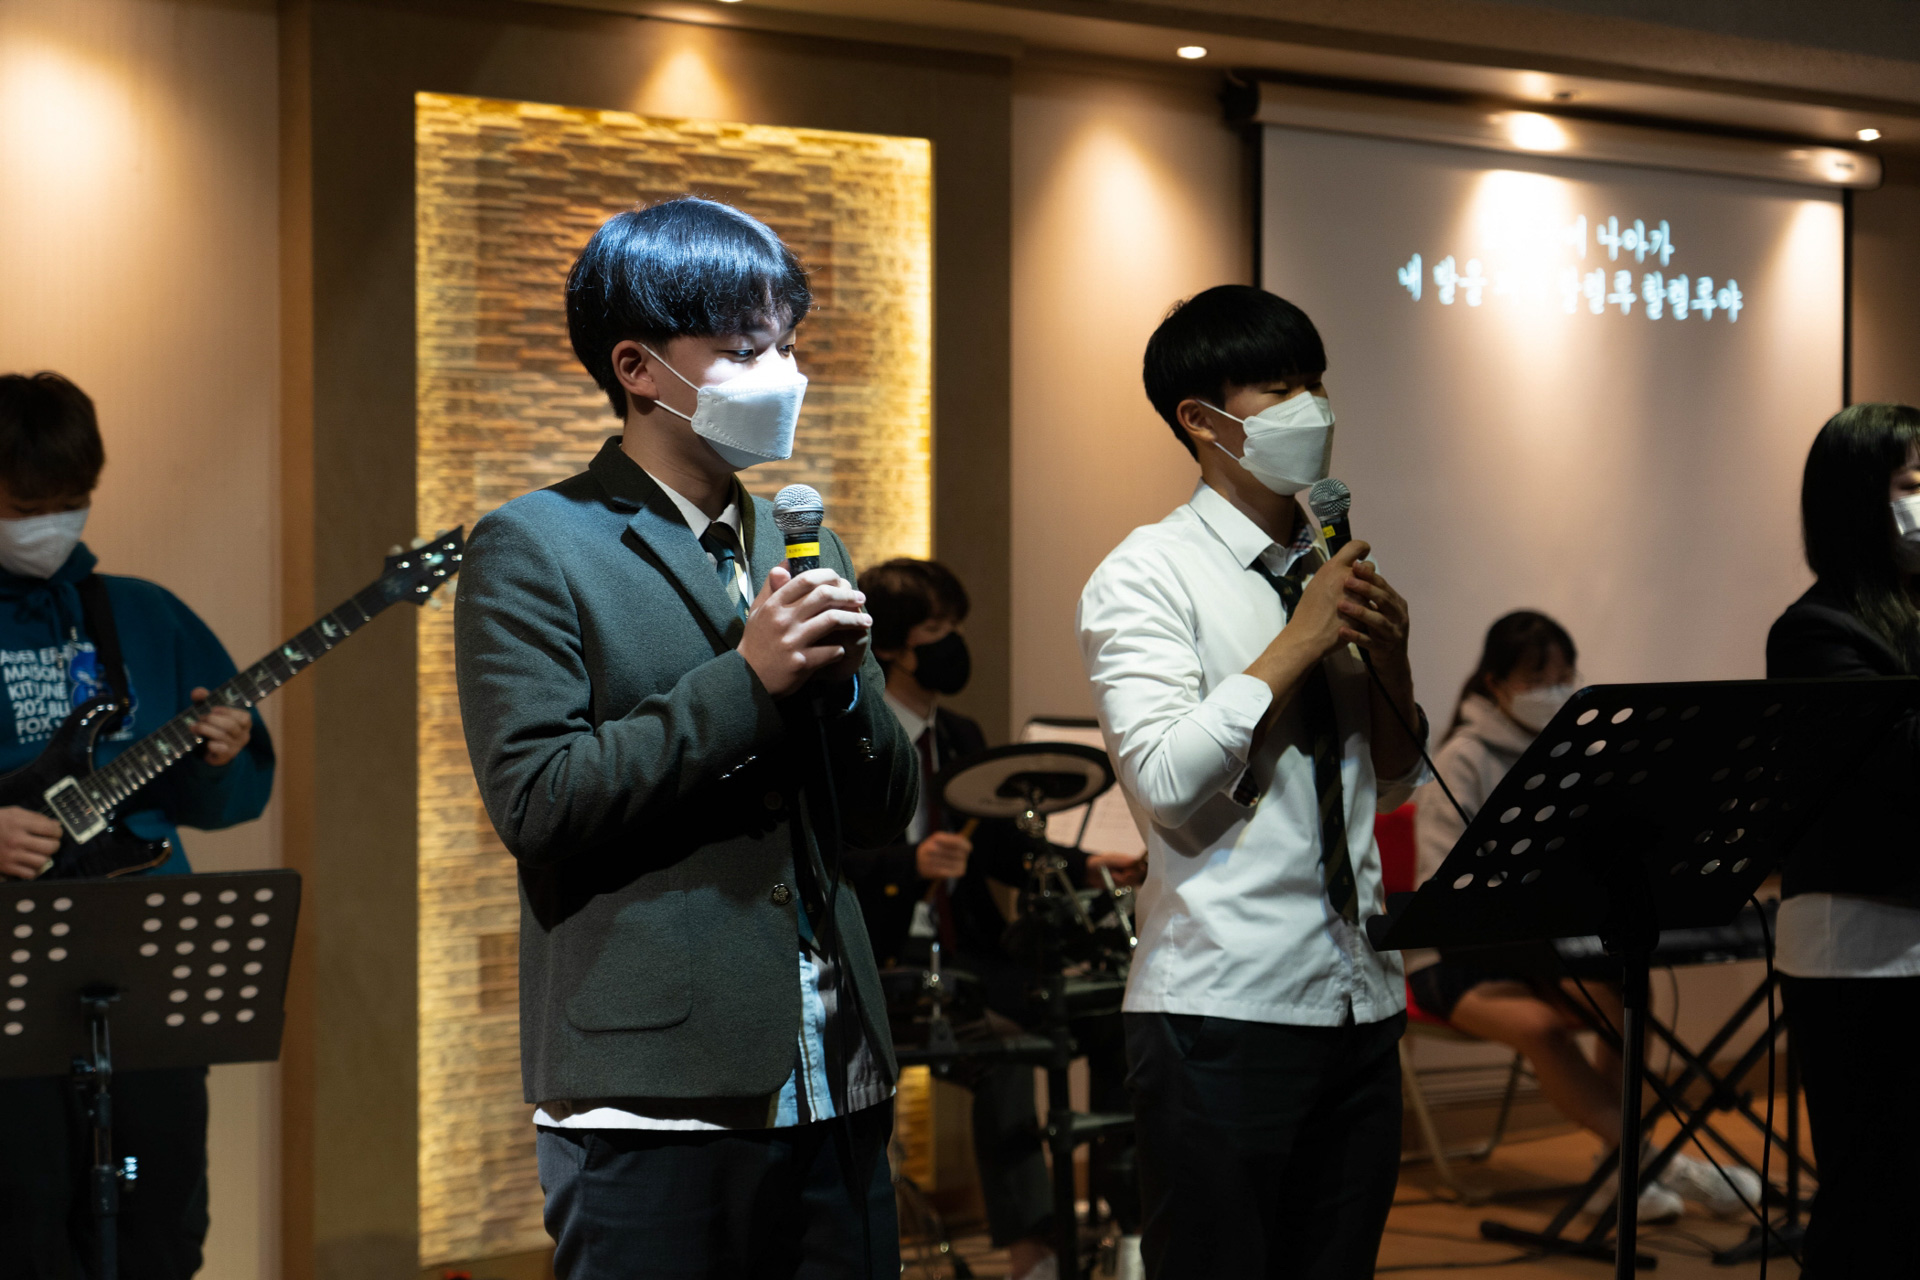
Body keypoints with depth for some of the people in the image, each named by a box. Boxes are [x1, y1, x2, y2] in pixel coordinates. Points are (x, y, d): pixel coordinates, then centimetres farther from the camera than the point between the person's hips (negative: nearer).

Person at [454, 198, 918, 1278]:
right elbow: (535, 801, -13)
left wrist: (839, 685, -4)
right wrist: (746, 683, -15)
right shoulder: (534, 550, -2)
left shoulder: (805, 549, 17)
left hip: (835, 1097, 6)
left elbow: (885, 816, 15)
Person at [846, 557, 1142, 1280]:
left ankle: (1126, 1208, 1)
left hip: (967, 950, 8)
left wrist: (1085, 867, 0)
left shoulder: (962, 738, 16)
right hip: (882, 960, -7)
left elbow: (1002, 851, 17)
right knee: (999, 1044, -31)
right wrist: (910, 863, -32)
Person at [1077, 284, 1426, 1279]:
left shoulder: (1329, 572, 14)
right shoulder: (1147, 576, -5)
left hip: (1358, 999, 7)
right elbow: (1165, 779, -18)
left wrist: (1390, 656, 2)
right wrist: (1297, 644, -13)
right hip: (1223, 1008, -7)